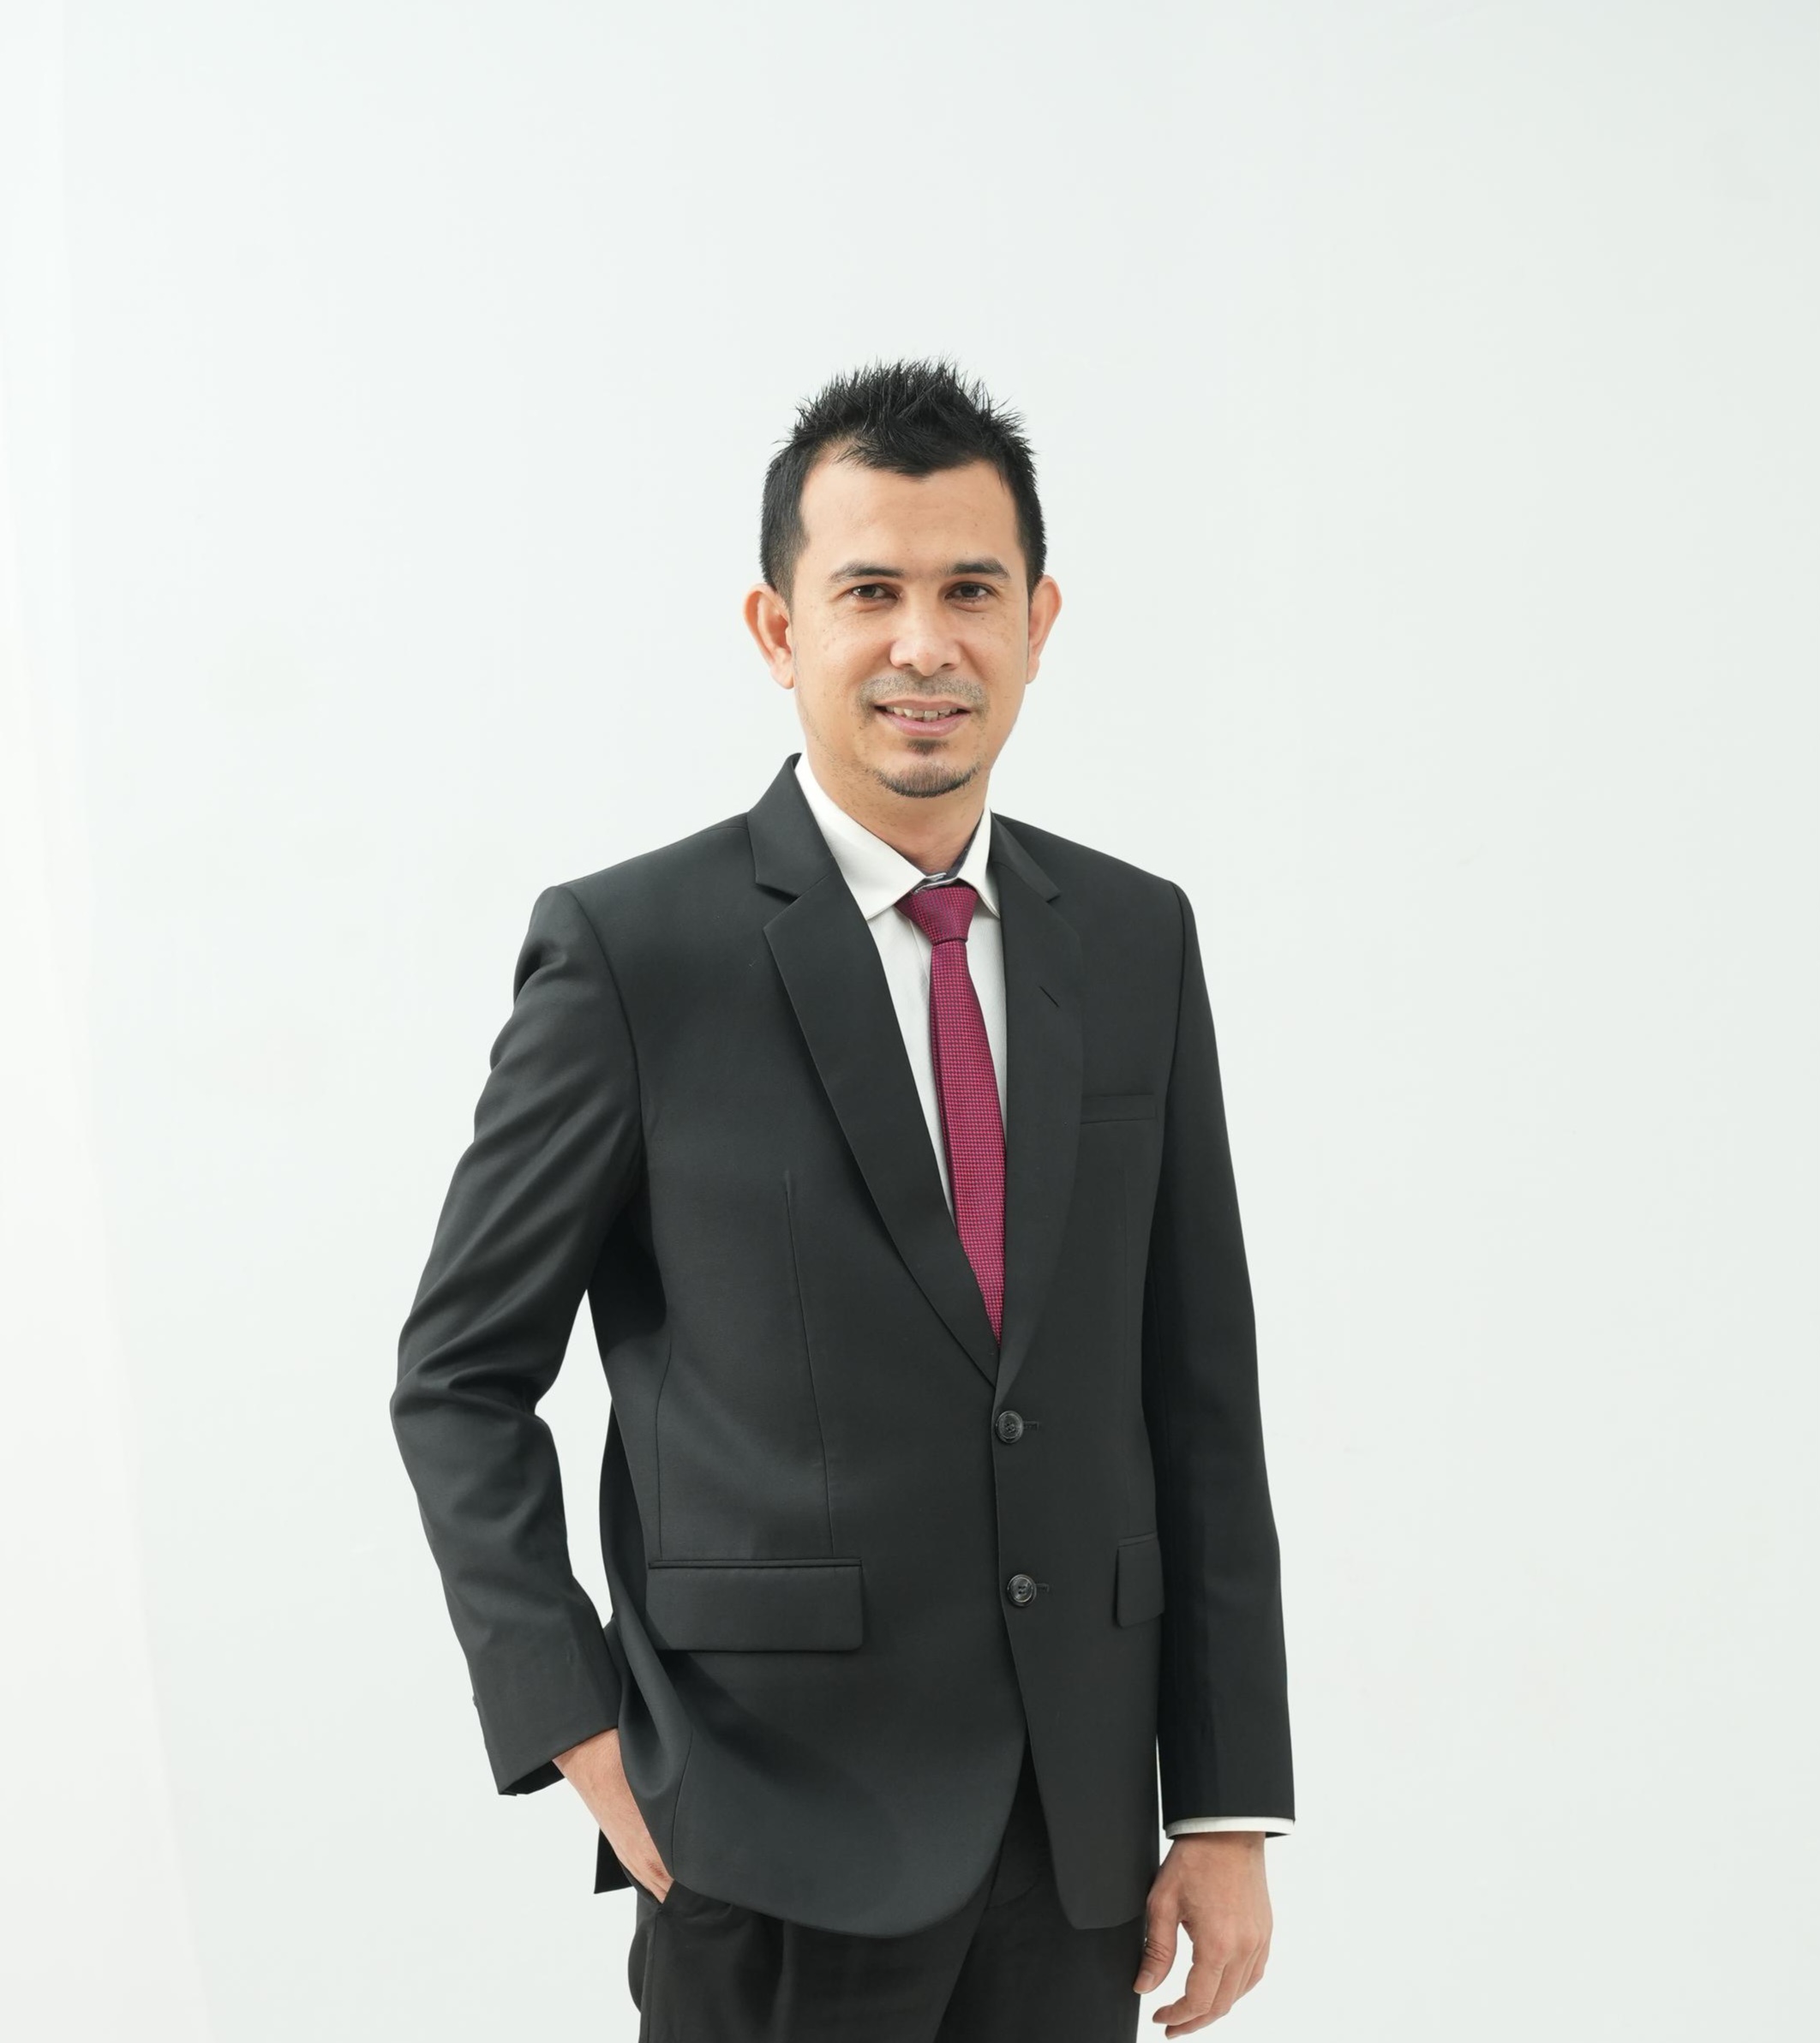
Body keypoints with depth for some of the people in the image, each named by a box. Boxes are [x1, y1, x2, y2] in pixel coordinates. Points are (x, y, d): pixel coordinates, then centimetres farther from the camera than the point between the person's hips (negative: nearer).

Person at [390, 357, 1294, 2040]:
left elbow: (1197, 1389, 7)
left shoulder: (1138, 940, 6)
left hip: (1078, 1833, 4)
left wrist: (1231, 1808, 4)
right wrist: (578, 1732, -10)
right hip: (779, 1833, -4)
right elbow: (461, 1379, 0)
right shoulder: (631, 953, -7)